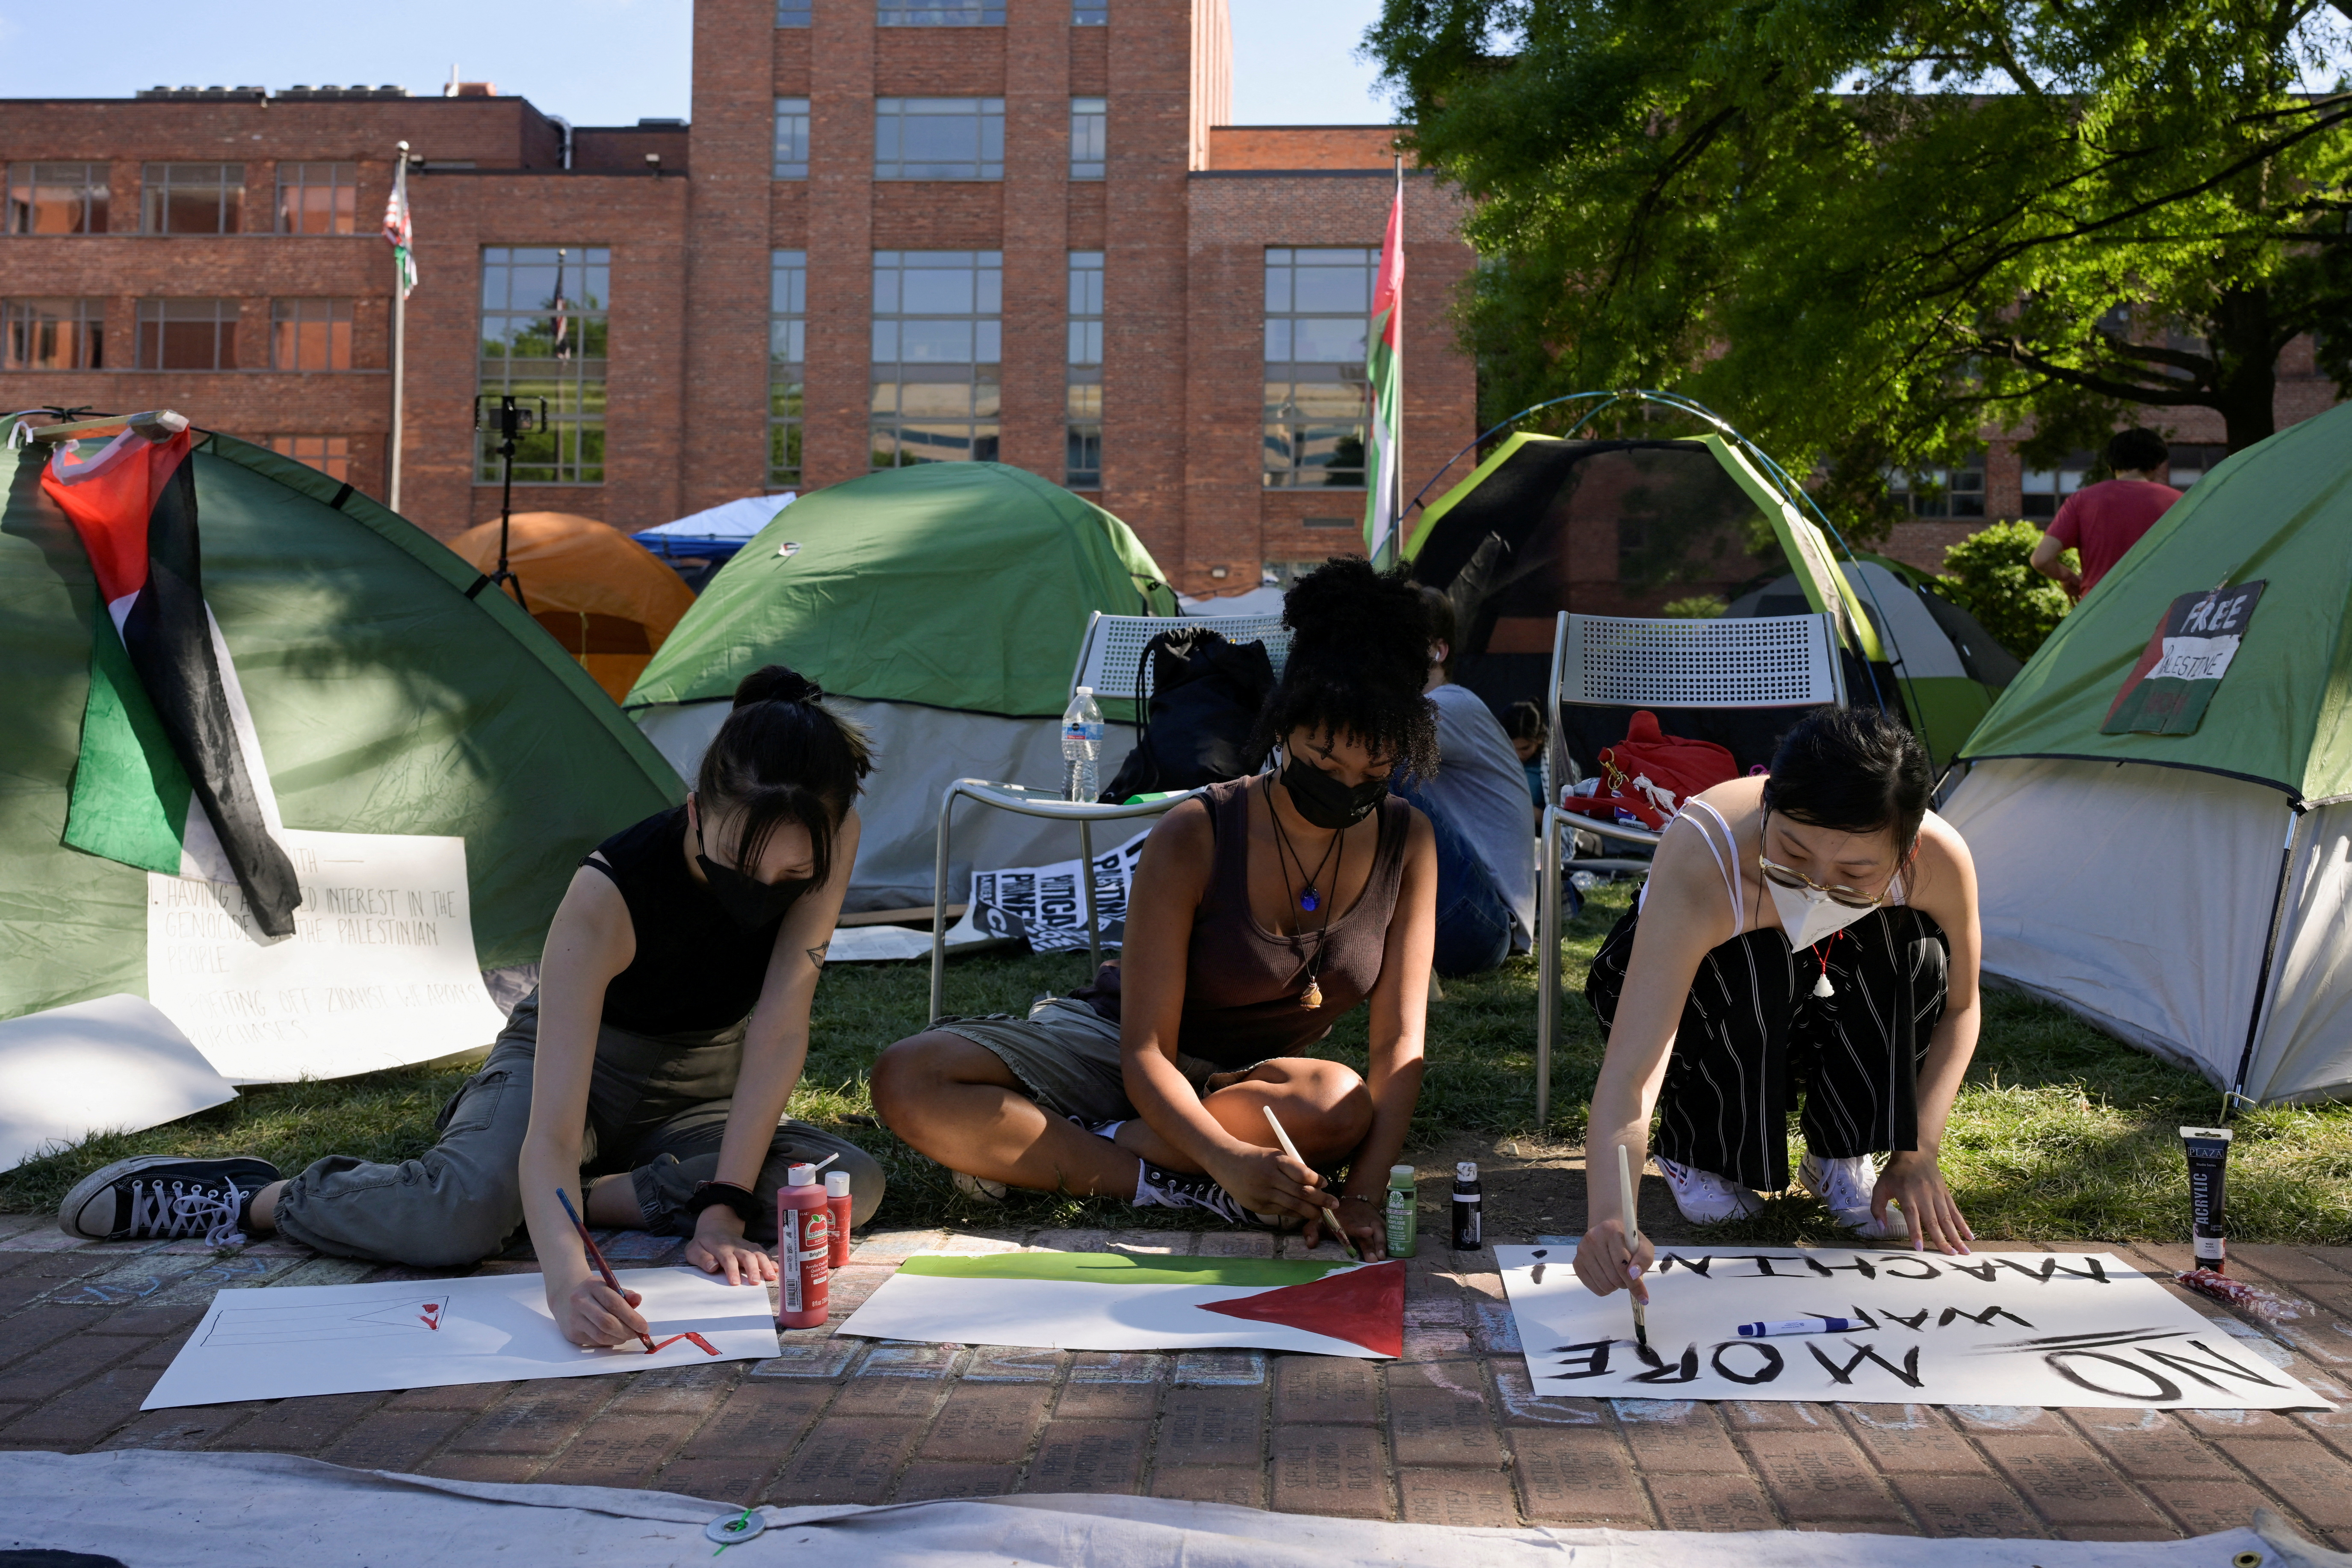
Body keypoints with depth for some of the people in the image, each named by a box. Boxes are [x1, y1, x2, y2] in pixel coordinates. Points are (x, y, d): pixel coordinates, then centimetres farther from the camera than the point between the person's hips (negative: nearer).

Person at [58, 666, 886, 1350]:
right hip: (571, 1060, -4)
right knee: (462, 1211, -36)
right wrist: (565, 1274, -60)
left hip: (701, 1089, 4)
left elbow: (779, 1029, -23)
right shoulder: (609, 894, -37)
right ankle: (246, 1201, -9)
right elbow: (550, 1136, -42)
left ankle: (589, 1195, -17)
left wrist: (721, 1205, -29)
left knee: (851, 1187, -25)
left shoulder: (832, 837, -28)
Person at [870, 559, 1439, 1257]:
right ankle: (1164, 1183, -25)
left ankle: (1040, 1154, -23)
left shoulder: (1406, 843, -11)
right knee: (907, 1081, -27)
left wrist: (1364, 1194, -31)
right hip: (1109, 1039, -2)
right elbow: (1146, 1054, -26)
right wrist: (1226, 1160, -45)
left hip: (1243, 1081, 2)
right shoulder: (1192, 840, -22)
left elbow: (1400, 1041, -15)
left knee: (1343, 1107, -37)